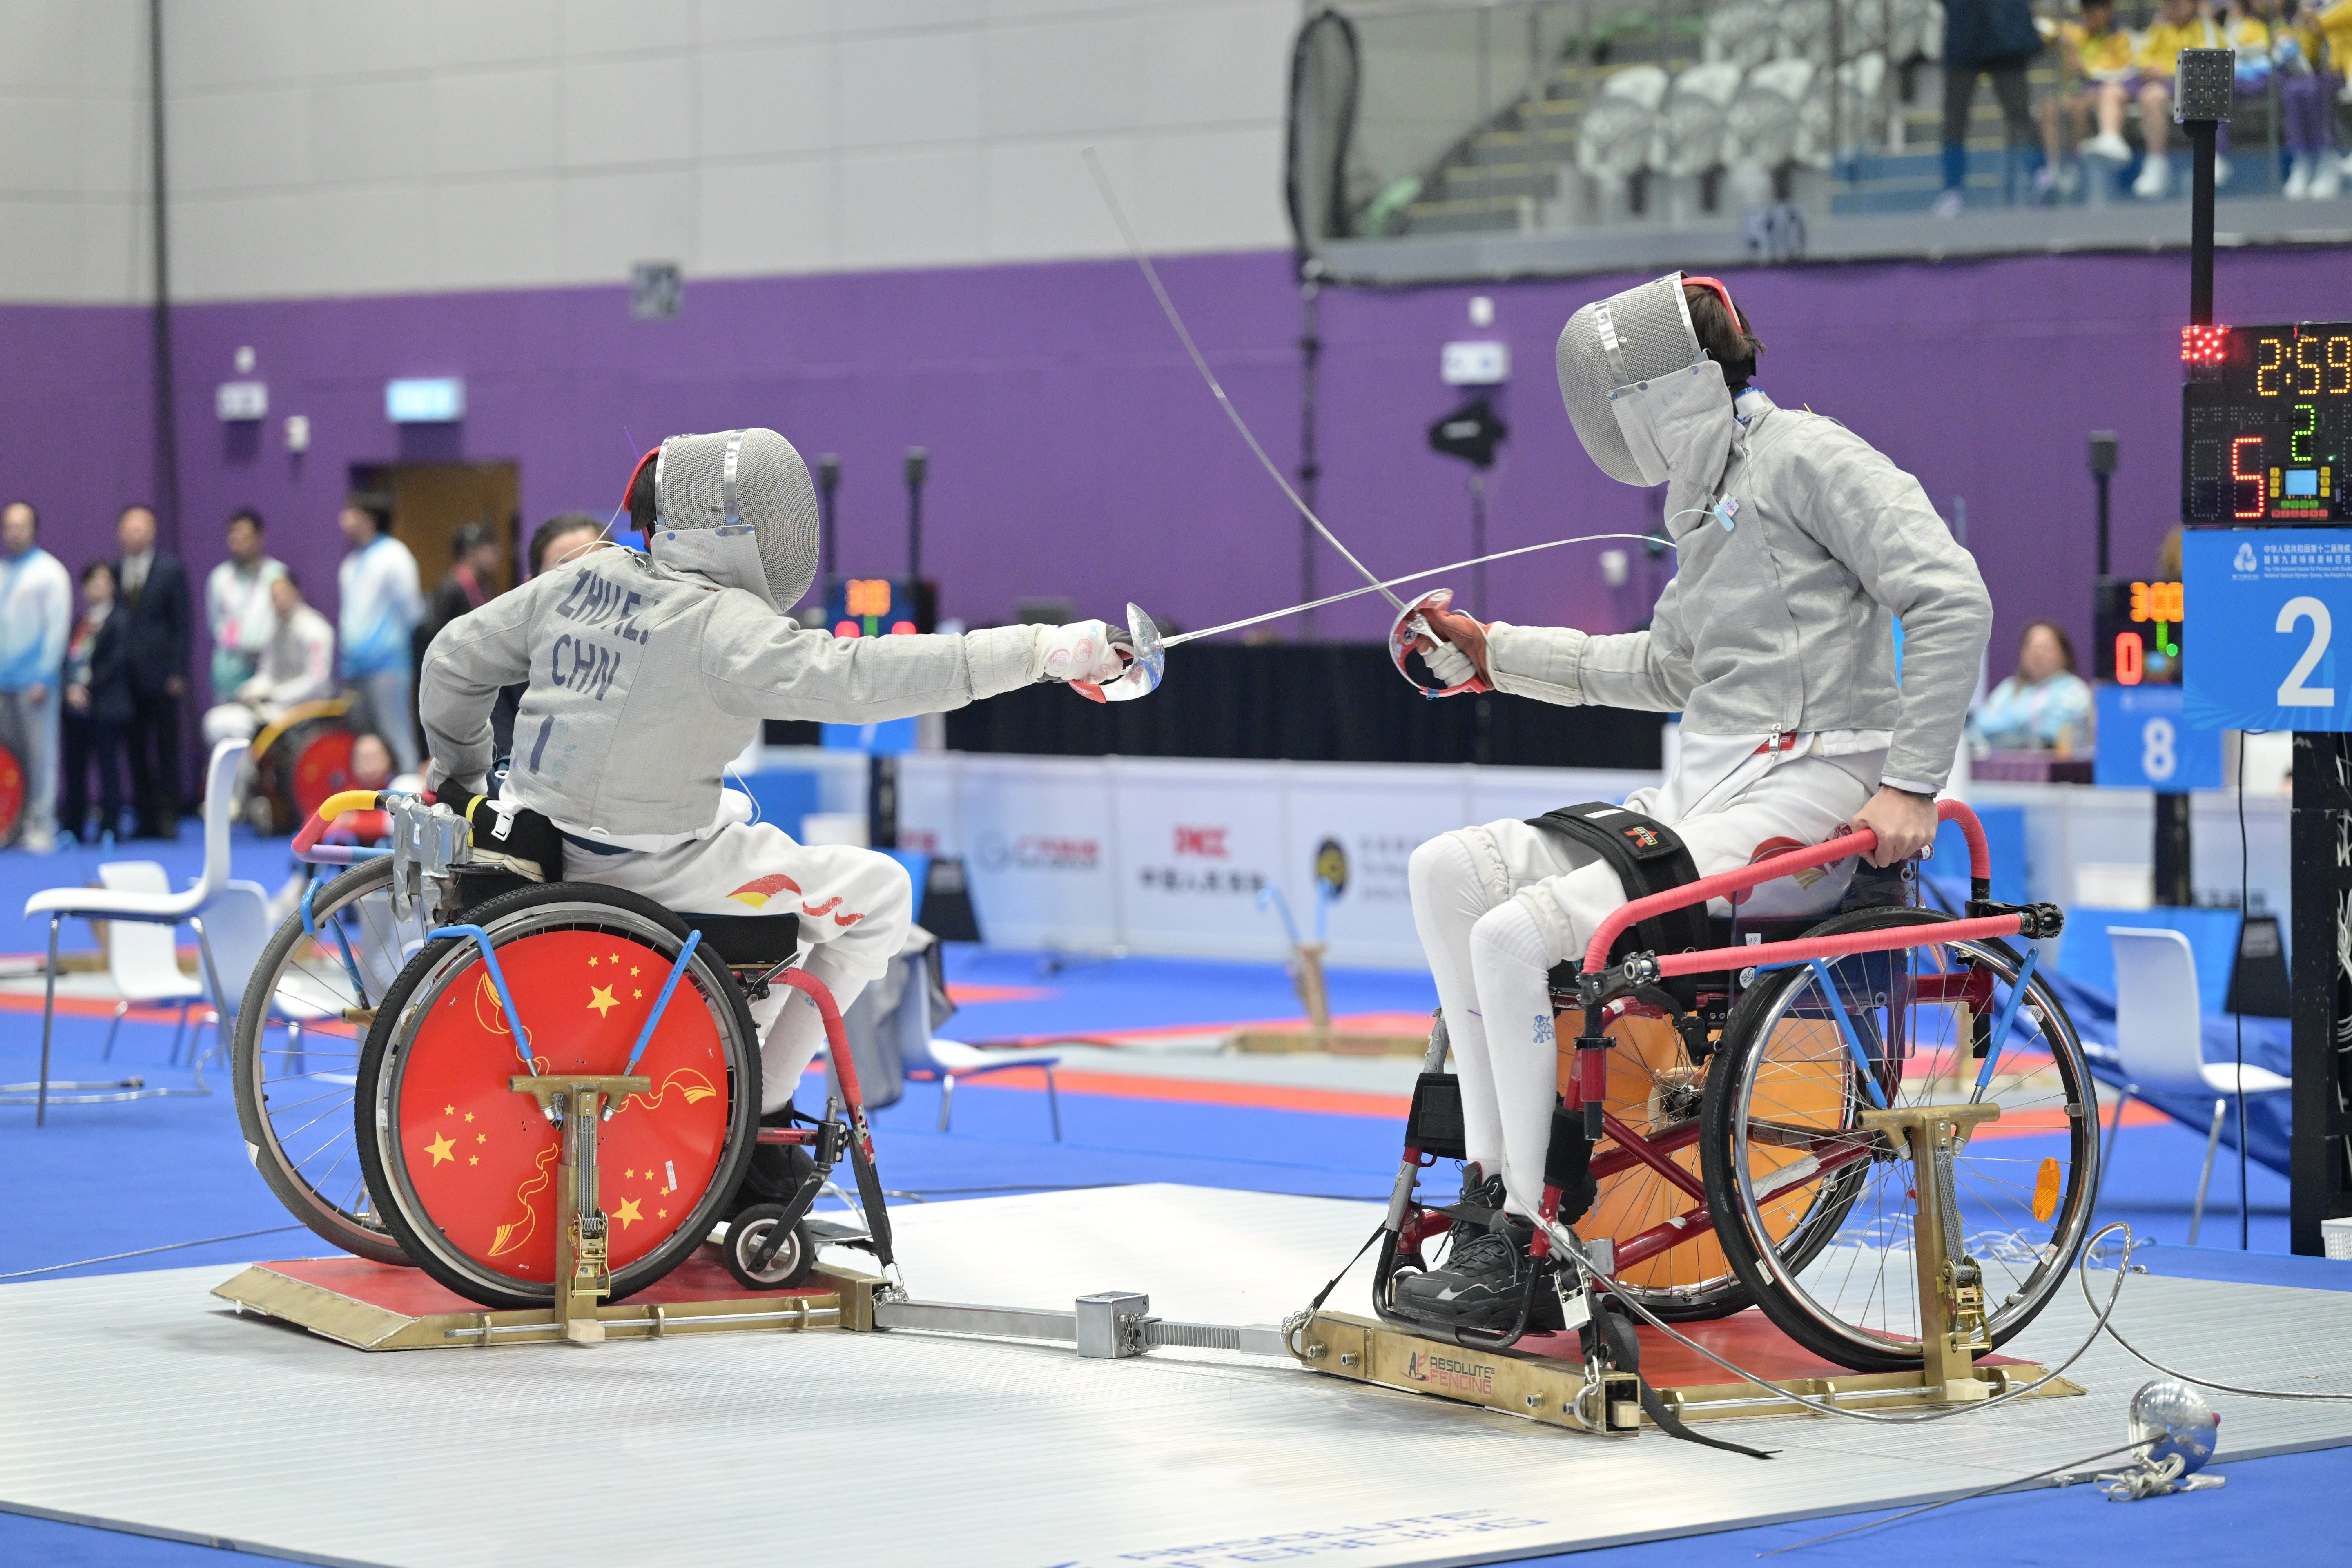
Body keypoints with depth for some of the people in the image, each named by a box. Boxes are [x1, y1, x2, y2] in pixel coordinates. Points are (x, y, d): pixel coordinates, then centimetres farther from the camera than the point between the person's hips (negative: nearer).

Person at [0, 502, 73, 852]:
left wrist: (44, 677, -10)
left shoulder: (49, 571, 1)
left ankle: (41, 826, -1)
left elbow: (57, 626, -4)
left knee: (40, 755, -3)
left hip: (34, 680, -4)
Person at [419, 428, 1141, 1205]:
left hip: (545, 841, 8)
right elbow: (853, 676, -31)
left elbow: (456, 660, 11)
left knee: (734, 812, 37)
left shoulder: (582, 581, 2)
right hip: (643, 870, -8)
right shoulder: (724, 628, -20)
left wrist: (460, 771, 30)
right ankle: (754, 1099, 11)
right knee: (879, 893, 7)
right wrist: (1043, 651, -34)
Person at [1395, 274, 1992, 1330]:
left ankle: (1519, 1243, -13)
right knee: (1447, 871, 0)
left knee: (1518, 933, -22)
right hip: (1704, 792, 9)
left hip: (1801, 806, -9)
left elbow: (1951, 599, -17)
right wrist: (1493, 656, 28)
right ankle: (1494, 1174, 0)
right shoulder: (1706, 497, 19)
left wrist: (1910, 785, -21)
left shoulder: (1807, 459, -9)